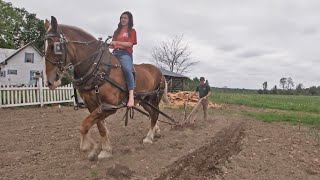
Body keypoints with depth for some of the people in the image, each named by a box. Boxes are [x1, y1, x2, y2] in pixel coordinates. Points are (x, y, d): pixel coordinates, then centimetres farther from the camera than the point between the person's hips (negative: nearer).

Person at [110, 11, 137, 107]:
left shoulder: (132, 31, 11)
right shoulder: (117, 31, 25)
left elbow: (130, 44, -5)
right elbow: (114, 45, 23)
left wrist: (117, 42, -14)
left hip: (125, 53, -6)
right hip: (115, 53, 6)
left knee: (127, 70, -34)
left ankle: (131, 97, -40)